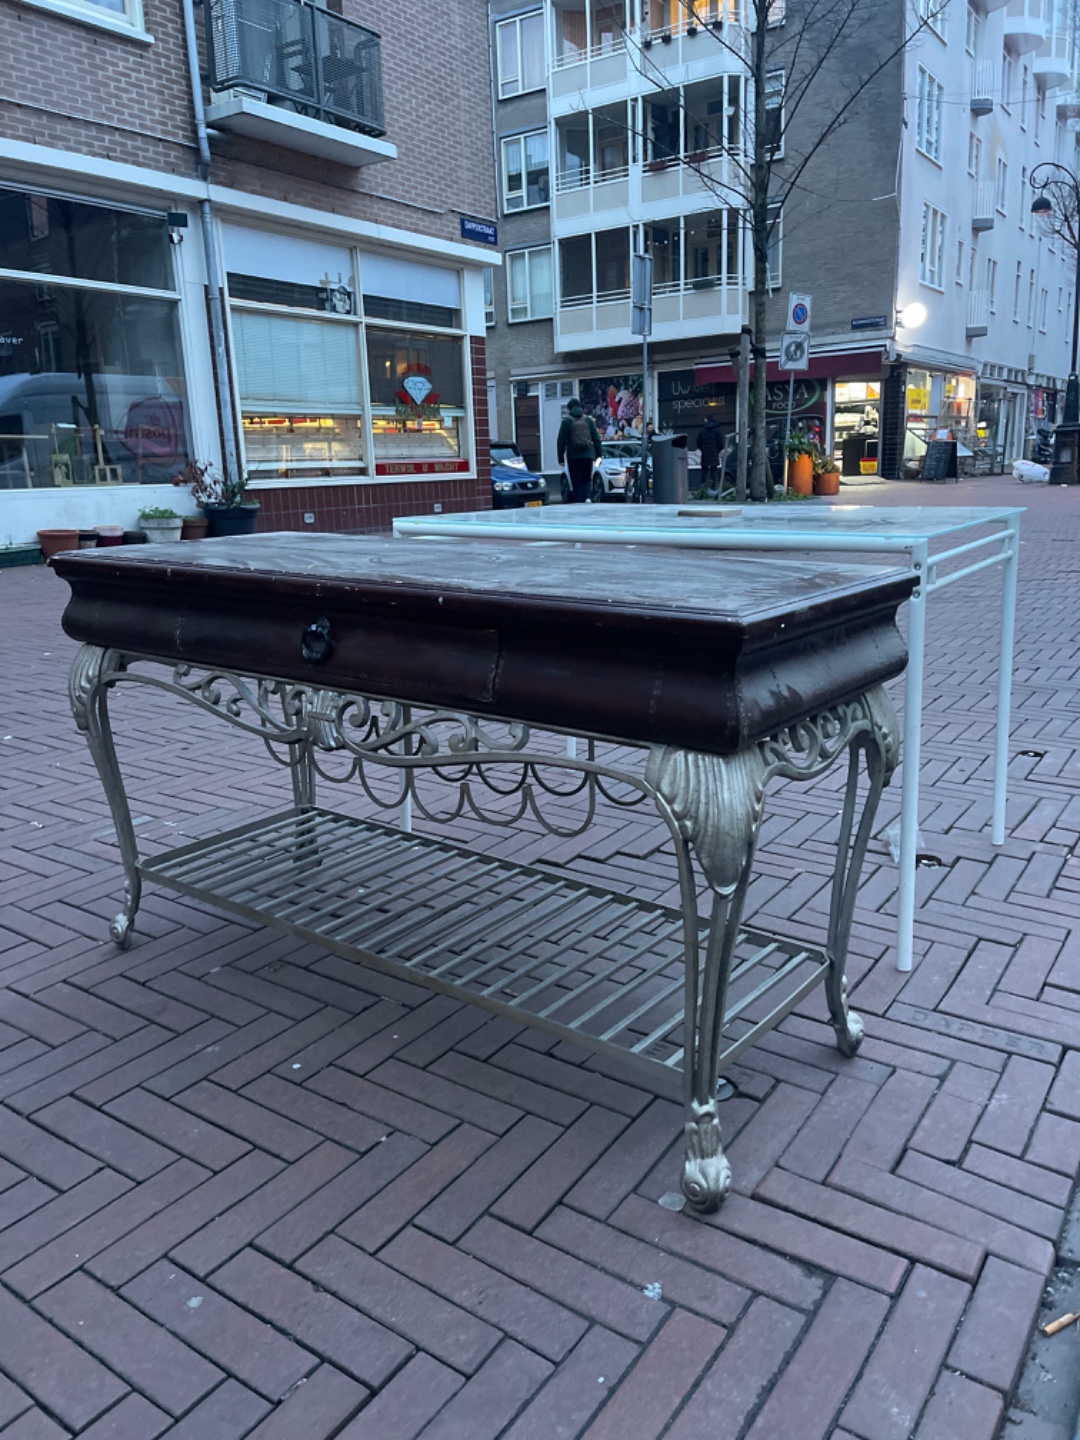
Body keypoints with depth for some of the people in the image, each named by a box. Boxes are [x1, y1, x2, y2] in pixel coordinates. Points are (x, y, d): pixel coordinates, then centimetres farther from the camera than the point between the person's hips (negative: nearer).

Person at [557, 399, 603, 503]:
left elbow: (561, 441, -3)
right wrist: (598, 454, 13)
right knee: (586, 480, 12)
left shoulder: (566, 421, -1)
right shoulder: (589, 420, 8)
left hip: (573, 457, -2)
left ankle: (577, 502, -4)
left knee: (577, 483, 1)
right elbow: (596, 439, 9)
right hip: (588, 455, 2)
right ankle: (586, 498, -10)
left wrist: (561, 458, 1)